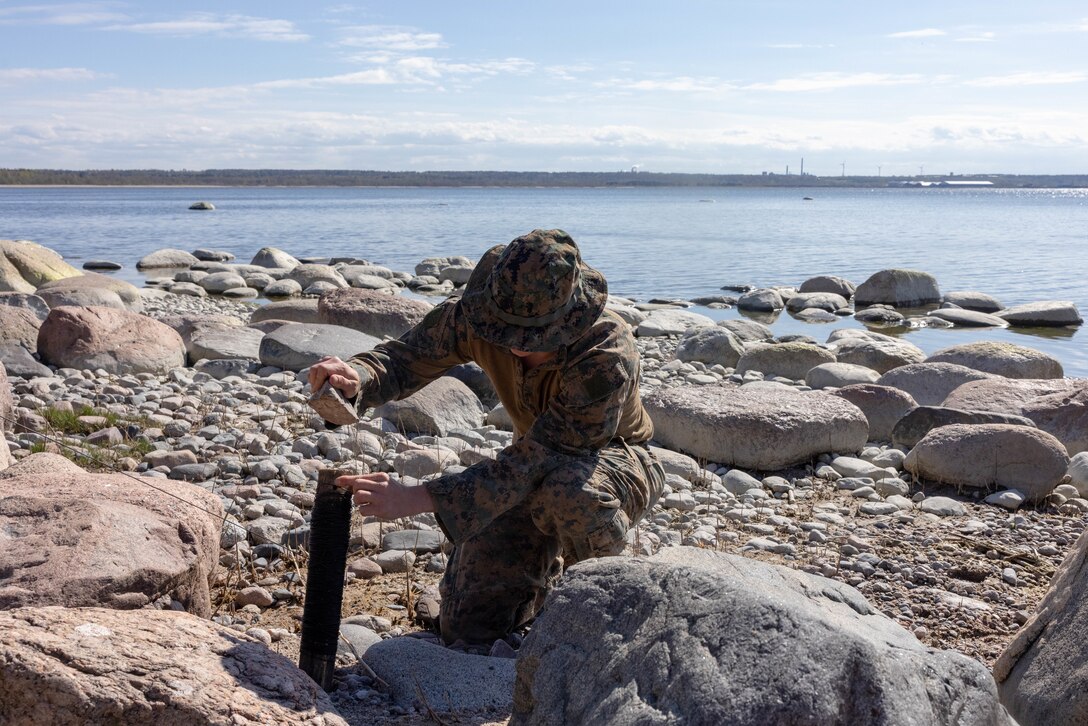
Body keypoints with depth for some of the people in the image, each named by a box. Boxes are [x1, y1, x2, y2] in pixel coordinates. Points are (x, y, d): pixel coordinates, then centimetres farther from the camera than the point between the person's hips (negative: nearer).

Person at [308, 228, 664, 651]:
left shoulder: (607, 359, -39)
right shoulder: (476, 313, -23)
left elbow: (530, 465, -39)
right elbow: (407, 356, -15)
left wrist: (417, 498, -44)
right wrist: (357, 378, -40)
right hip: (537, 459, 5)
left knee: (568, 490, -44)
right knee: (467, 631, -3)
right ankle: (549, 566, 28)